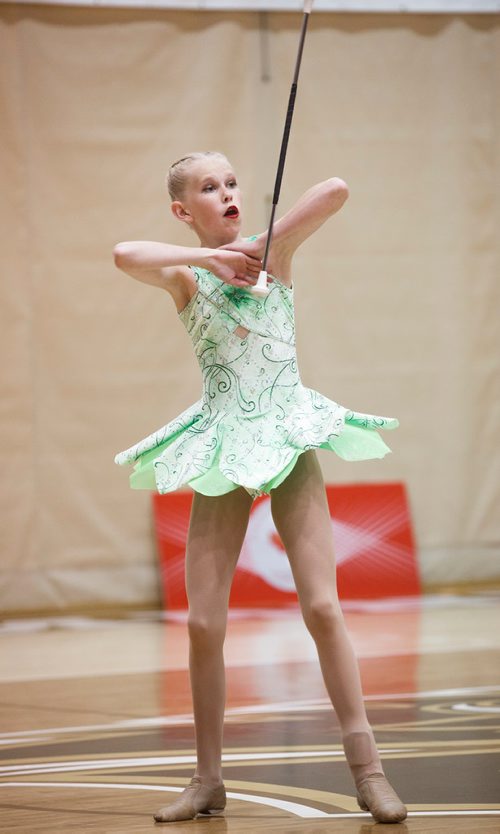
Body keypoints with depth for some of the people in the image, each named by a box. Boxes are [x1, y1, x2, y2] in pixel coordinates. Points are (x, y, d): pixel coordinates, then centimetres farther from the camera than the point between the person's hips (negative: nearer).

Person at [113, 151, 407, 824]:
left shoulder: (273, 252, 3)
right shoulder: (184, 276, 2)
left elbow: (337, 191, -11)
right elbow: (126, 254, -20)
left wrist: (259, 246, -9)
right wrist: (209, 255, -17)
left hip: (289, 439, -1)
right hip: (221, 451, 1)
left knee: (322, 606, -8)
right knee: (204, 623, 0)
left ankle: (368, 768, -3)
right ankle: (209, 780, 13)